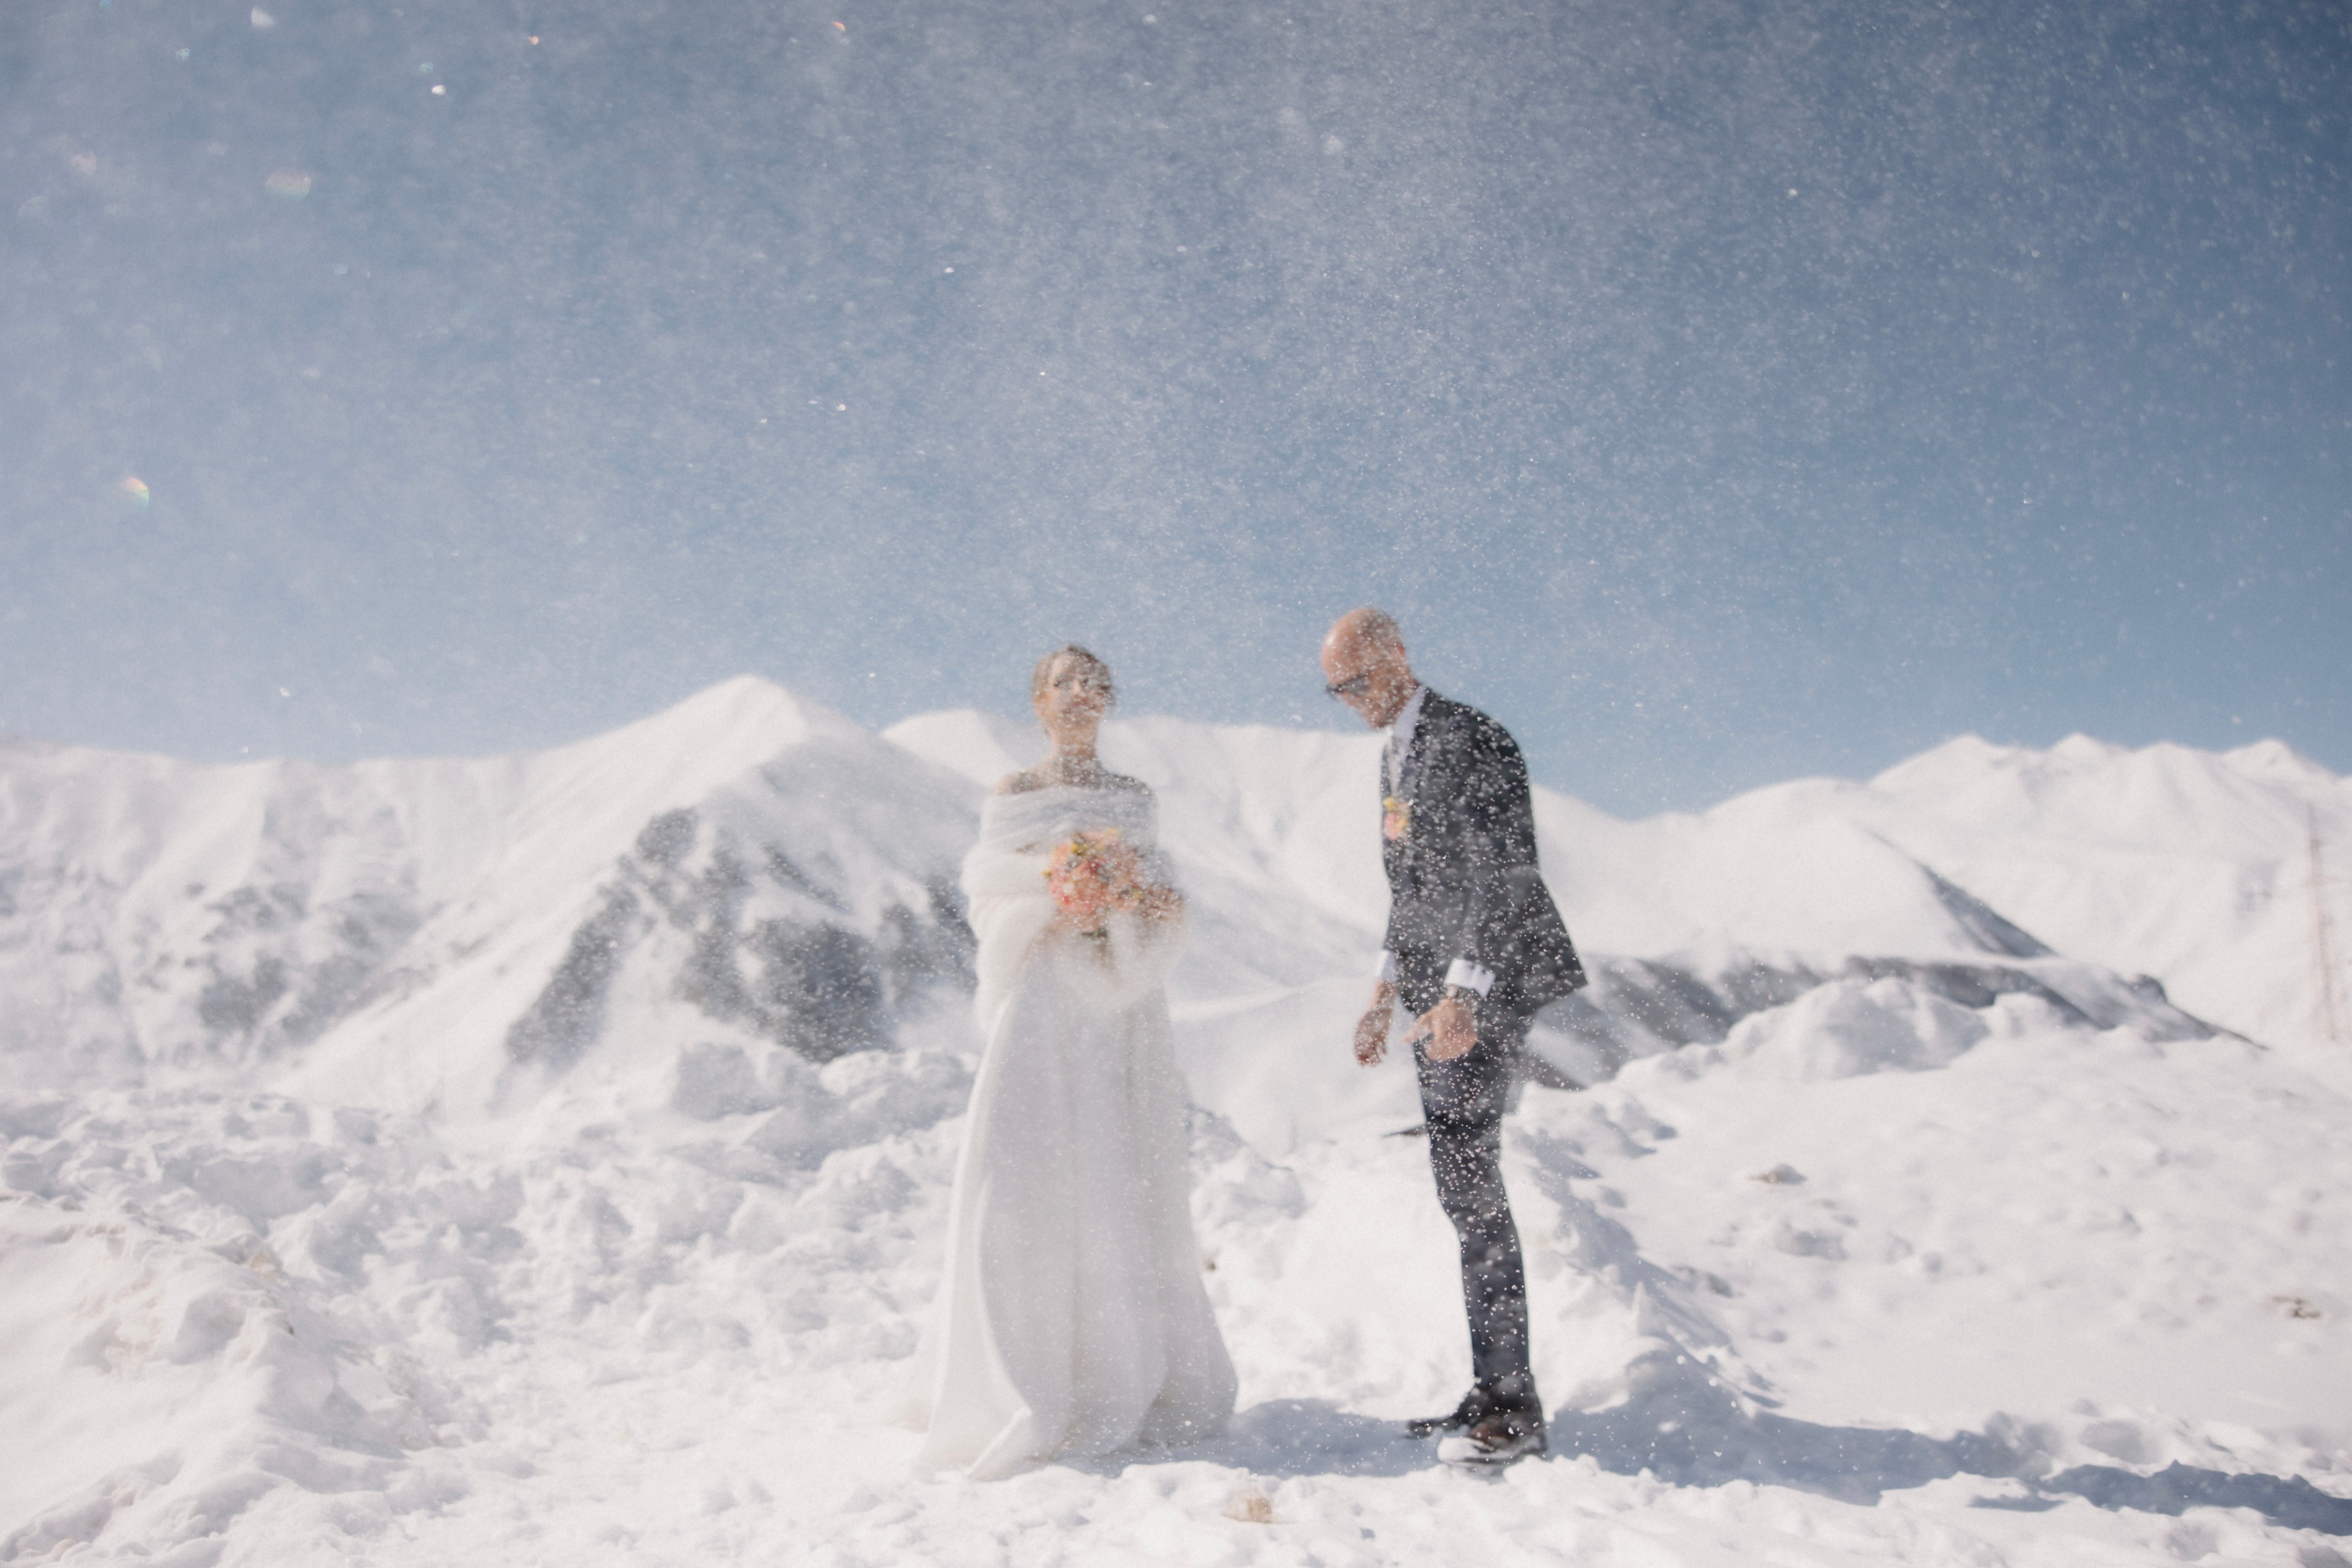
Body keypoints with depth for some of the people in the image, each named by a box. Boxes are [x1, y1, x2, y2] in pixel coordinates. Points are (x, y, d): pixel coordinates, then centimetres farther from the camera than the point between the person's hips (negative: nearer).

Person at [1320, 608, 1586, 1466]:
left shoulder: (1473, 740, -13)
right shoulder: (1393, 753, 16)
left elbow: (1504, 876, -20)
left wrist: (1462, 994, -25)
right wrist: (1387, 992, 18)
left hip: (1487, 983, -9)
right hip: (1436, 986, 9)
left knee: (1468, 1183, -9)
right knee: (1464, 1187, 10)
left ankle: (1510, 1404, 1)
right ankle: (1493, 1392, 18)